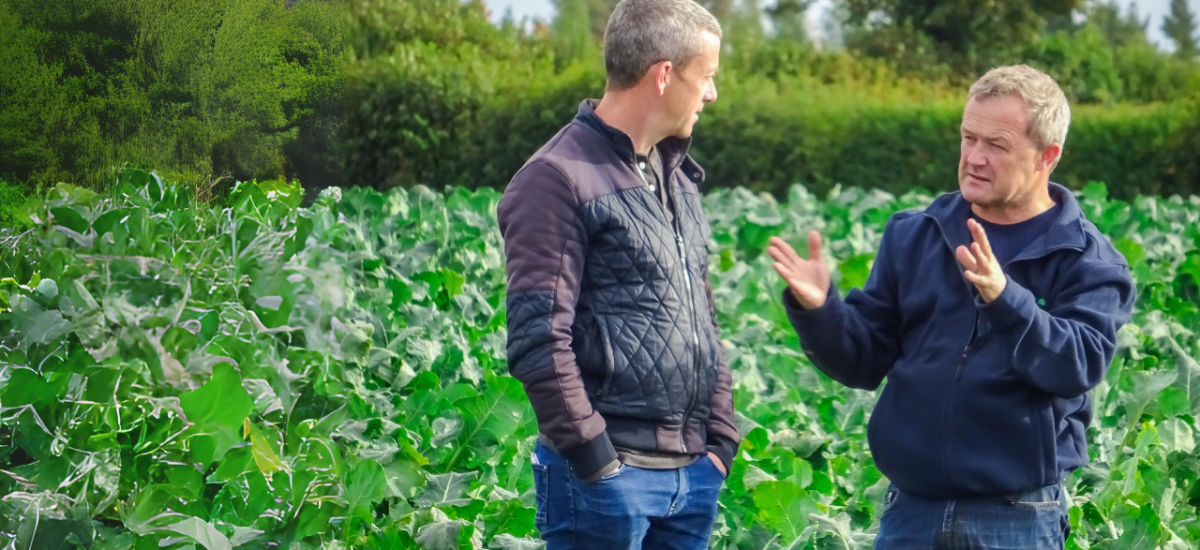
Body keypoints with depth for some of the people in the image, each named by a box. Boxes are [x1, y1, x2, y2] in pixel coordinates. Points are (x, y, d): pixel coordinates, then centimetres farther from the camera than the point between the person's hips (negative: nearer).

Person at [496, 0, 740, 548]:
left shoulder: (676, 176, 15)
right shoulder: (559, 179, -11)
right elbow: (538, 339, -15)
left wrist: (721, 437, 12)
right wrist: (593, 458, -16)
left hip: (693, 473, 8)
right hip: (606, 477, -7)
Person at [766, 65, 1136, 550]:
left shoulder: (1086, 261, -4)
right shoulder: (912, 235, 7)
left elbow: (1078, 368, -18)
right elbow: (864, 361, 7)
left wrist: (1004, 298, -33)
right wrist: (817, 310, -13)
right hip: (910, 509, 3)